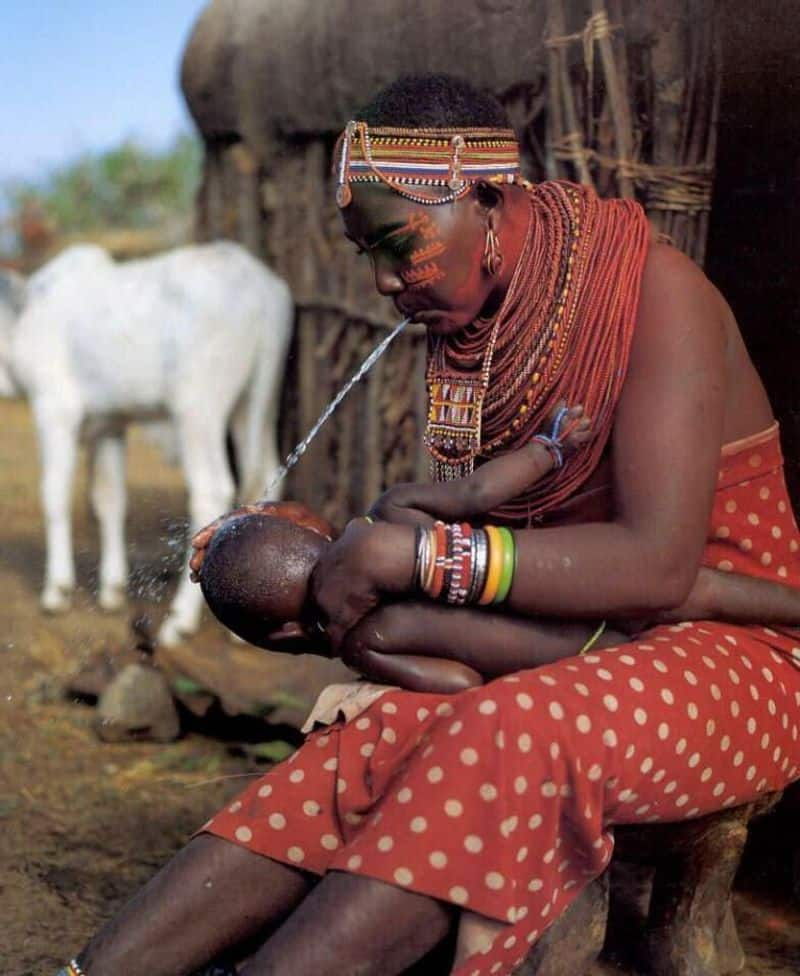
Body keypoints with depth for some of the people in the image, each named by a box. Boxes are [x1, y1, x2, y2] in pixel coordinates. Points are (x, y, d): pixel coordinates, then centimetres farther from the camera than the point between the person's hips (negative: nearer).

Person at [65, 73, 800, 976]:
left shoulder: (654, 293, -16)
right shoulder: (464, 322, 6)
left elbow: (657, 564, -25)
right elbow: (476, 532, 10)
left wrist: (406, 554, -27)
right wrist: (325, 547, -7)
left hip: (723, 658, -5)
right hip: (562, 657, 6)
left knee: (510, 737, -36)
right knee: (365, 753, -23)